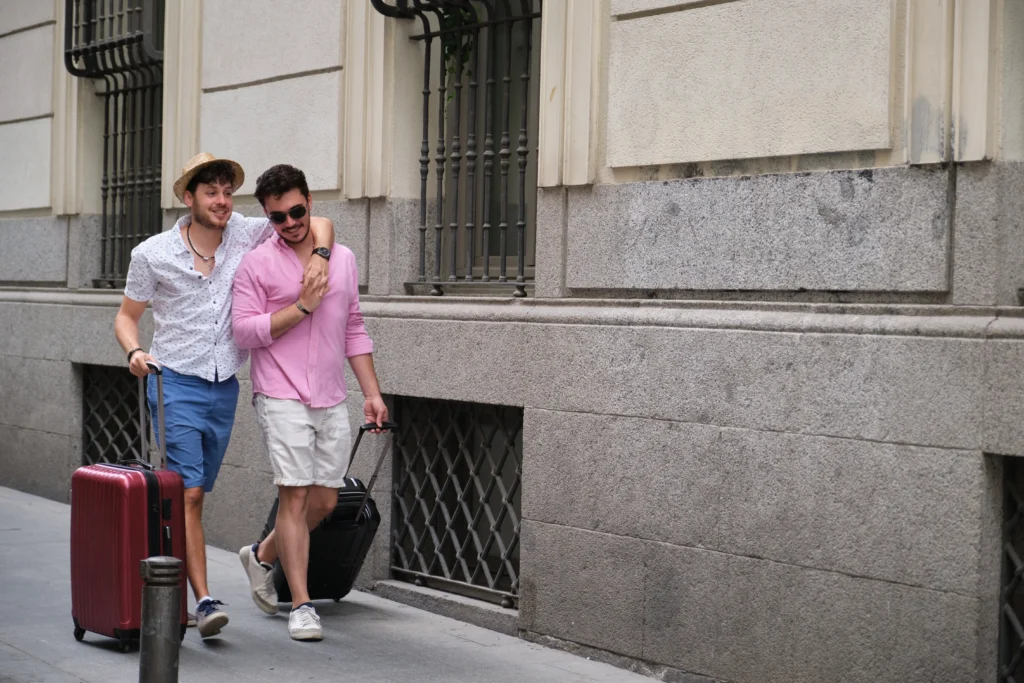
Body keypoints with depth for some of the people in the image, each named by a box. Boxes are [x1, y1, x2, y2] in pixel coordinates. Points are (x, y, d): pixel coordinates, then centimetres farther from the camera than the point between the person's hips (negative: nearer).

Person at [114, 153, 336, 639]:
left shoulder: (245, 235, 0)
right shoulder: (153, 254, -4)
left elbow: (318, 224, 5)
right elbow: (126, 315, 6)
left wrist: (319, 259, -15)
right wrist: (135, 352, -14)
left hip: (224, 389, 3)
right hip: (175, 385, -3)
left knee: (193, 495, 12)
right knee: (188, 493, -14)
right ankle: (204, 601, -17)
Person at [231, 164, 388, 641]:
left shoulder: (343, 259, 12)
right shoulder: (257, 264, -2)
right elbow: (244, 331, -8)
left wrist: (372, 392, 12)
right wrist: (302, 307, -14)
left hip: (331, 400, 5)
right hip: (282, 399, -5)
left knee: (324, 501, 7)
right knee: (295, 496, -9)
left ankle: (262, 556, 32)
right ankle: (301, 606, -1)